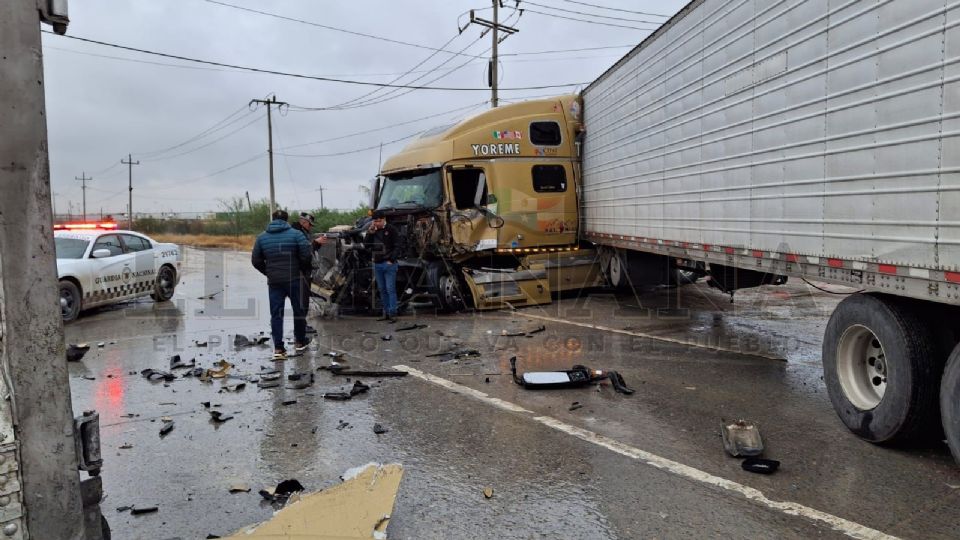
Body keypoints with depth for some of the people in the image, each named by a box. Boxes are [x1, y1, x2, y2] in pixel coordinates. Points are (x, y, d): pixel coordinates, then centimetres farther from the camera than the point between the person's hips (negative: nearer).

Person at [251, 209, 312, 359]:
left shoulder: (262, 237, 6)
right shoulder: (296, 234, -5)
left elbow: (256, 260, 6)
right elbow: (306, 256, -11)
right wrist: (304, 270, 6)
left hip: (274, 281, 2)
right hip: (294, 279, -2)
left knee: (276, 313, 6)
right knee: (299, 310, 14)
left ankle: (278, 347, 0)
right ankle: (300, 341, 25)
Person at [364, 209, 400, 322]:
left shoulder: (391, 229, -5)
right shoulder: (372, 230, 11)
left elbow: (397, 247, -6)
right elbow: (366, 245, 6)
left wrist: (391, 260, -14)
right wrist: (370, 233, -6)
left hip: (389, 264, -6)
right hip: (377, 264, 6)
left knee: (390, 289, -6)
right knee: (382, 290, 10)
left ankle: (392, 314, -3)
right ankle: (386, 312, 16)